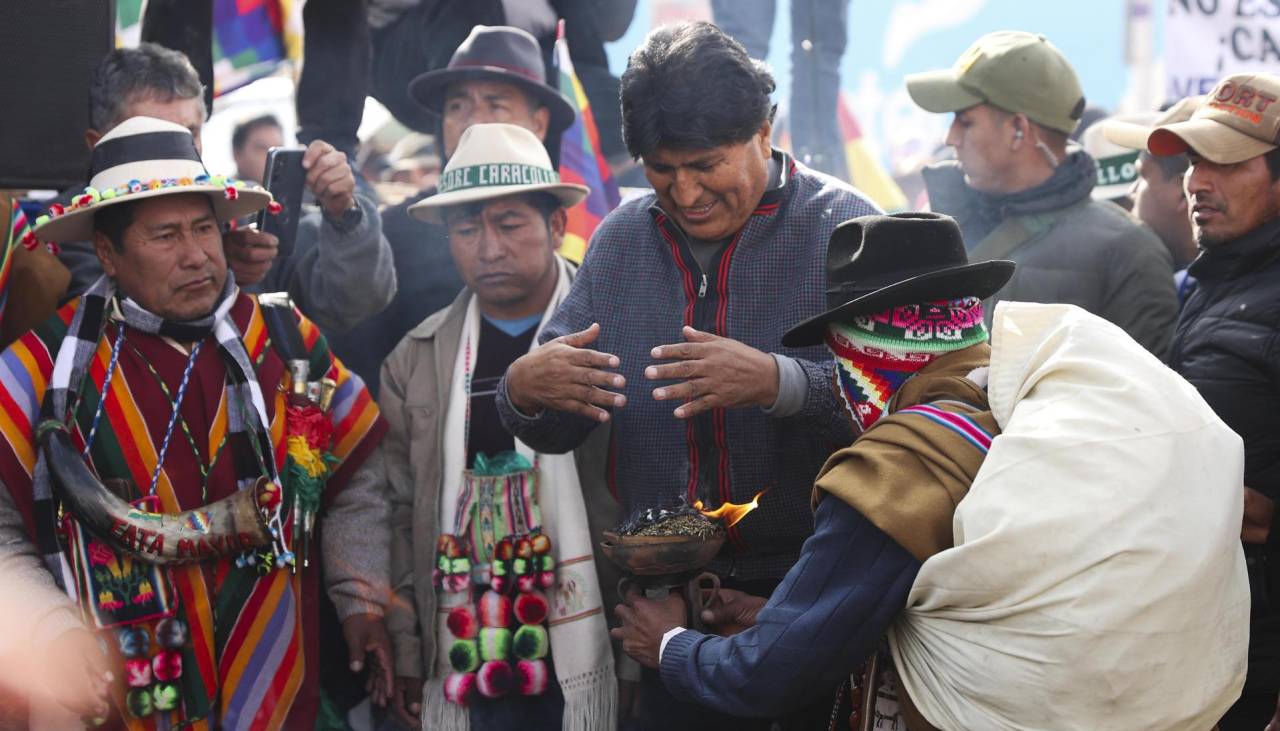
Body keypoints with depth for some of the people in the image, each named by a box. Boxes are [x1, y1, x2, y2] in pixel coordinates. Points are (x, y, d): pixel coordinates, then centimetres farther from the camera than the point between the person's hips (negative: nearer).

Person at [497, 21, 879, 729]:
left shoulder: (839, 225, -7)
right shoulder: (619, 240, 7)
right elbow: (555, 430, 8)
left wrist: (779, 382, -35)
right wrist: (524, 391, -14)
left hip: (810, 590, -3)